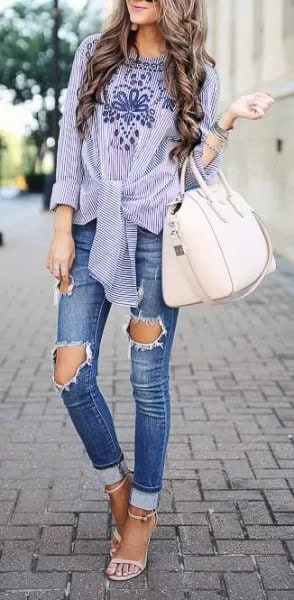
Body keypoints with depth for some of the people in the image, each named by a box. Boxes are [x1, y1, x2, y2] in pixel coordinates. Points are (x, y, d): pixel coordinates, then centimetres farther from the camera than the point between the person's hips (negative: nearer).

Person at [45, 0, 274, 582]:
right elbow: (70, 143, 7)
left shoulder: (198, 74, 7)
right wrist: (62, 228, 0)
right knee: (70, 375, -3)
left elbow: (196, 168, 4)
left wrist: (228, 121, -10)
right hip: (91, 231, 2)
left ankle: (143, 510, 21)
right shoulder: (94, 54, 11)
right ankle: (116, 480, 23)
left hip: (155, 237, -2)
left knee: (148, 382, 2)